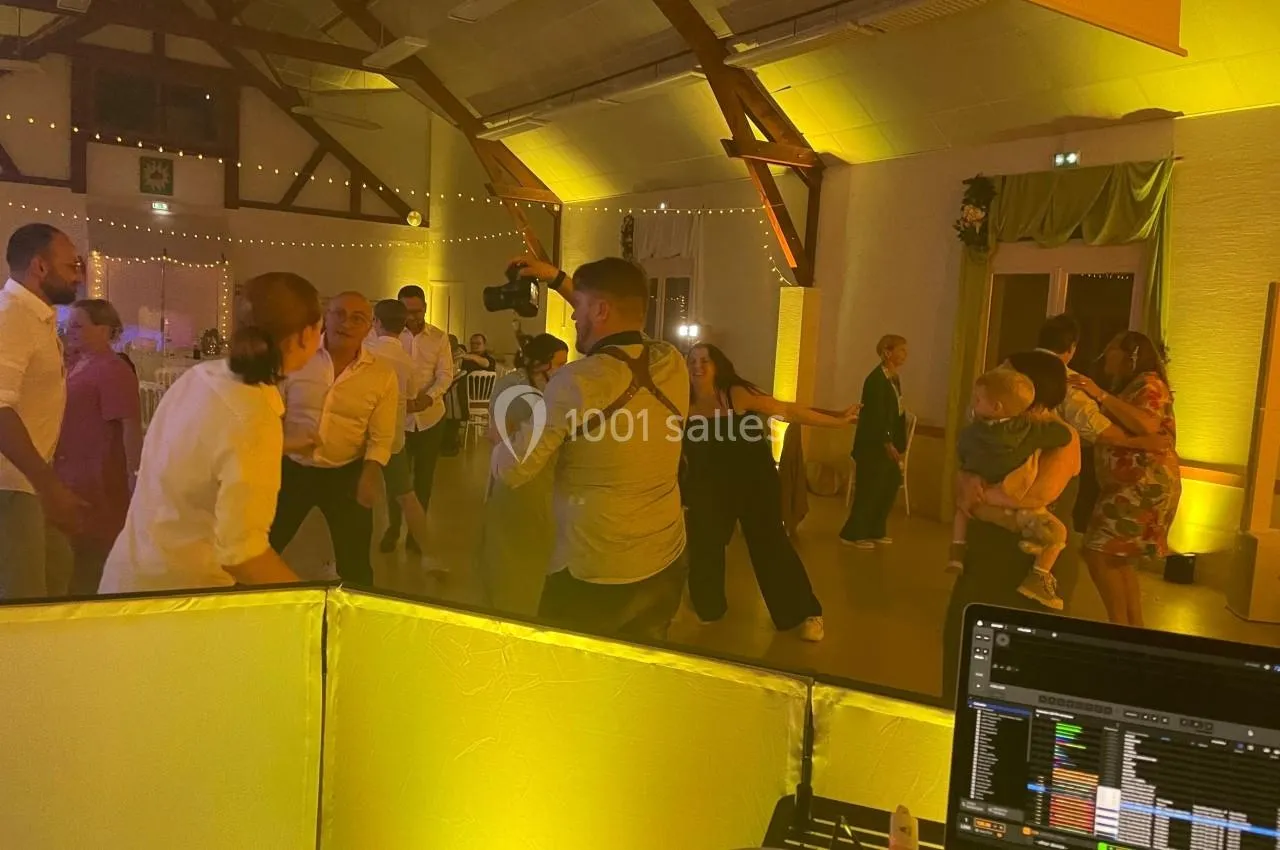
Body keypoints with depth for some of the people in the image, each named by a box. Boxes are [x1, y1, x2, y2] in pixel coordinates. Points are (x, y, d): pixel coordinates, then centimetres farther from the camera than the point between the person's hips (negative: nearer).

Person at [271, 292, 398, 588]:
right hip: (291, 469, 1)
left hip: (346, 474, 0)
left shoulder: (382, 375, -5)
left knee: (354, 563, 12)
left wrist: (371, 473, -17)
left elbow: (381, 437, -2)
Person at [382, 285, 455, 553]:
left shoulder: (440, 338, -1)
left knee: (423, 477, 9)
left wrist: (430, 396, -24)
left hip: (430, 416, 1)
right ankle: (393, 528, 26)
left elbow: (445, 375, -5)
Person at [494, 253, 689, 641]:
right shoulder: (672, 363, -5)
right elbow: (618, 327, 19)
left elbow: (512, 471, -8)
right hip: (667, 566, 5)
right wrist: (558, 279, 24)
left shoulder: (577, 381, -20)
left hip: (592, 576, -5)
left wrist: (498, 439, 13)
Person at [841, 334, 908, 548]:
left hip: (888, 444, 9)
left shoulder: (894, 378, 11)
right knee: (869, 490, -3)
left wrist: (898, 444, 9)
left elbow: (896, 413, 12)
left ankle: (876, 531, 24)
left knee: (891, 486, 12)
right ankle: (853, 534, 8)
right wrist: (887, 444, -19)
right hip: (873, 445, -9)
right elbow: (875, 416, -20)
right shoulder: (876, 379, -16)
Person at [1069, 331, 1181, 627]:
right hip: (1128, 486, 10)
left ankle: (1120, 628, -6)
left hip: (1145, 485, -10)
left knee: (1100, 554, -12)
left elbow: (1147, 426, -28)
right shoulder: (1126, 387, 21)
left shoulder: (1148, 383, -9)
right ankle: (1135, 629, 18)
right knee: (1118, 560, 13)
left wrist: (1101, 396, -28)